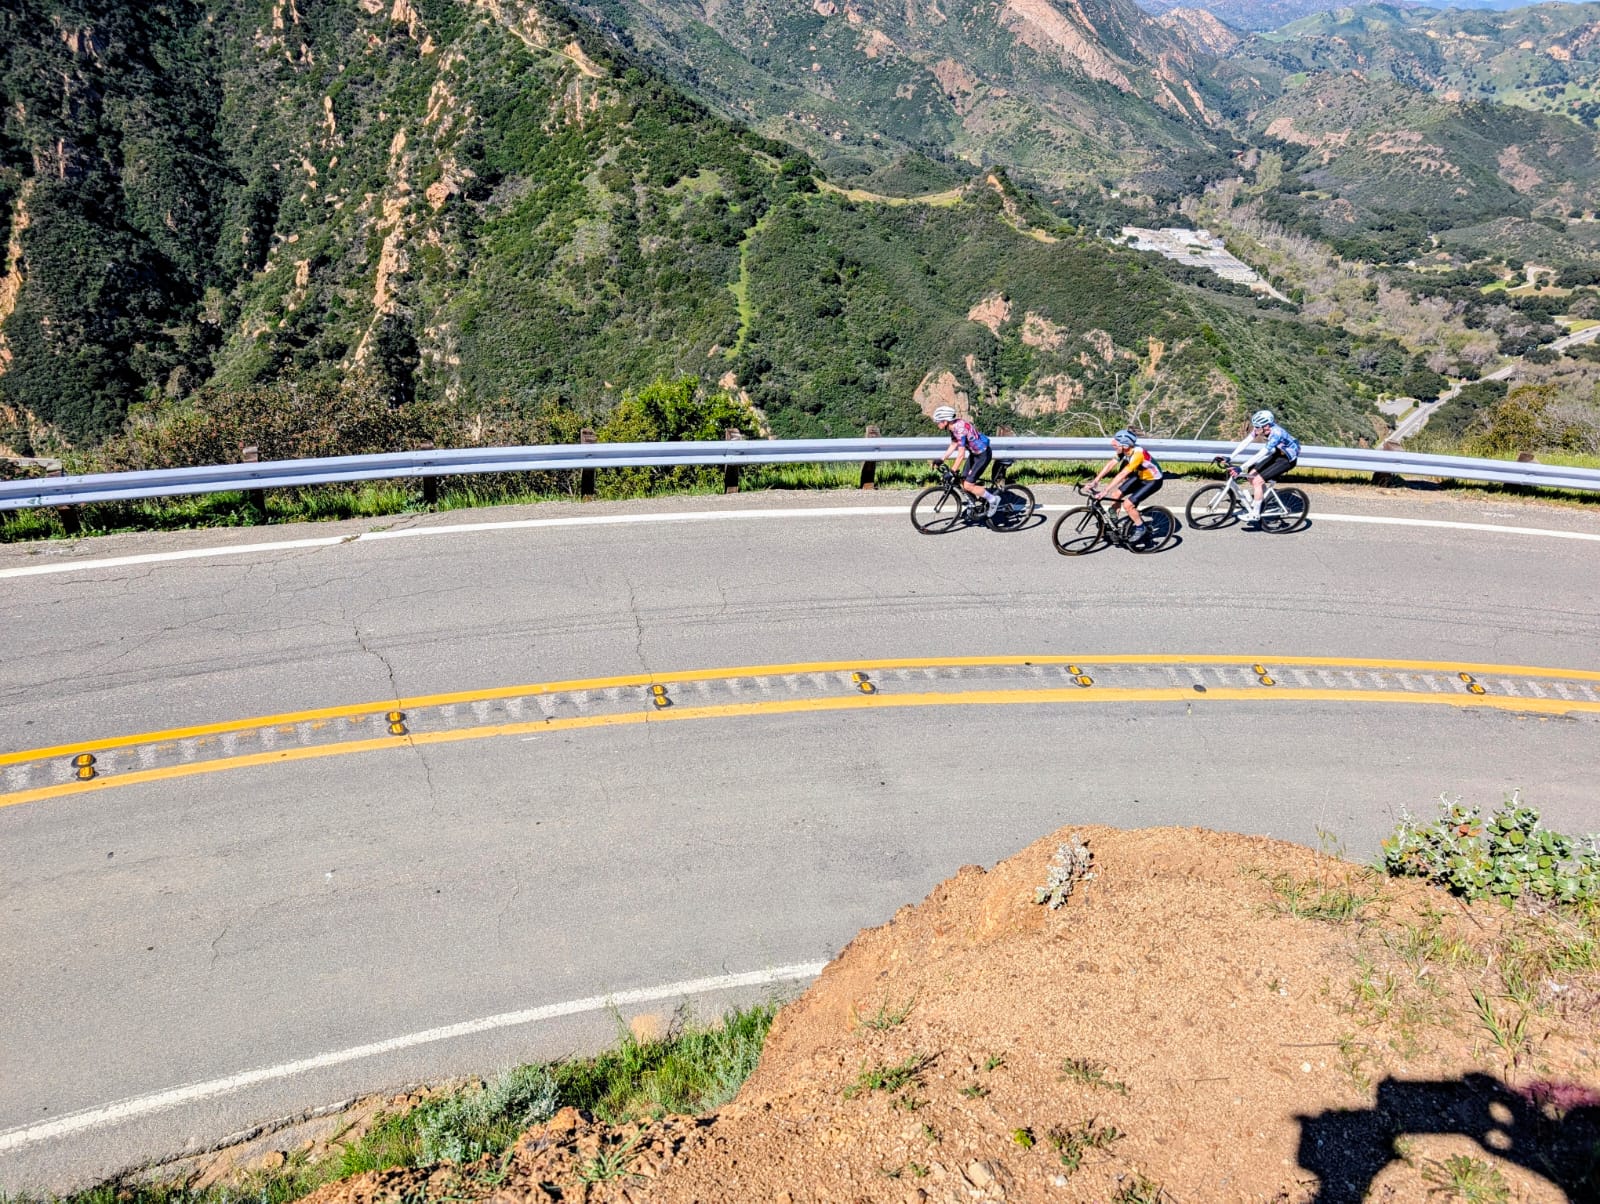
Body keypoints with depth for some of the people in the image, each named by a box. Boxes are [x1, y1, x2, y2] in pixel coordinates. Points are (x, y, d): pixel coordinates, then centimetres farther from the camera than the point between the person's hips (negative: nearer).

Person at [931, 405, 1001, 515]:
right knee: (963, 482, 8)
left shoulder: (960, 428, -30)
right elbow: (953, 445, 10)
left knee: (967, 485, -11)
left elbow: (961, 454, -30)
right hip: (974, 453, 9)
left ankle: (993, 499, 4)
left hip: (983, 454, -9)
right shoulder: (952, 427, -2)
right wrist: (941, 459, 4)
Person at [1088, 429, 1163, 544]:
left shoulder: (1137, 453, -35)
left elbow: (1122, 474, -39)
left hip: (1153, 480, -8)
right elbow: (1110, 465, -11)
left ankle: (1141, 528, 4)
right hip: (1140, 476, 8)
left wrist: (1105, 491, -41)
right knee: (1115, 495, 0)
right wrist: (1094, 481, -18)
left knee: (1127, 504, -18)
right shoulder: (1123, 451, -12)